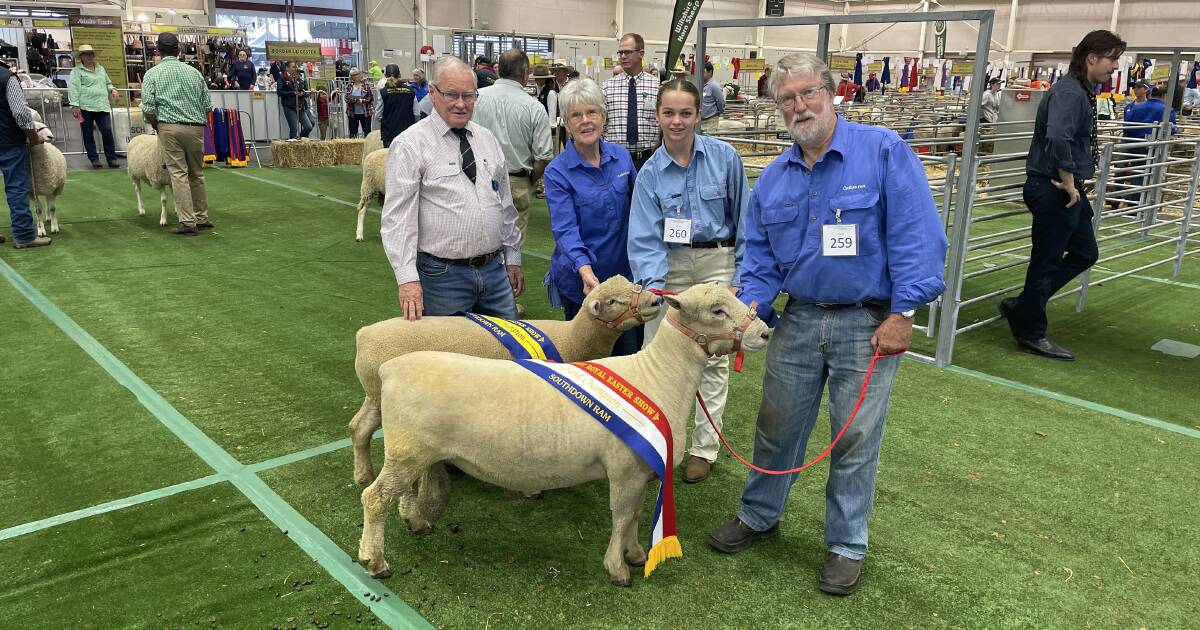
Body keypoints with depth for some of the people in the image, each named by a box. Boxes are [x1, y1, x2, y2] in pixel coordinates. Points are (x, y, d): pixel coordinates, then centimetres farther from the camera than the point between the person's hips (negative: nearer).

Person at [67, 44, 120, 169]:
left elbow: (108, 83, 33)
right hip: (85, 107, -3)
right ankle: (94, 158, 11)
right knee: (88, 134, 3)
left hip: (102, 106, 3)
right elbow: (73, 88, -5)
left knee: (107, 131, -7)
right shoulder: (76, 71, 3)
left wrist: (112, 89, 10)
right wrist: (75, 105, -14)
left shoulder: (100, 68, 20)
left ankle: (111, 158, -3)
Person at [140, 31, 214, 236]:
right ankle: (201, 218, 17)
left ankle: (188, 222, -5)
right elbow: (208, 105, 9)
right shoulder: (194, 72, 10)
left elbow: (148, 109, -5)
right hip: (196, 127, 3)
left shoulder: (153, 73, 2)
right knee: (197, 173, 12)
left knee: (178, 173, -2)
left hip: (169, 127, -2)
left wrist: (157, 127, 12)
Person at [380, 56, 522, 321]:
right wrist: (407, 279, -19)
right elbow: (397, 217, -12)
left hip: (495, 270, 5)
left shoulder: (487, 139, 10)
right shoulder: (410, 144, -7)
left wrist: (513, 259, 14)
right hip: (443, 276, -5)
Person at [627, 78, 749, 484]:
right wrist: (652, 283, -26)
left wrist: (744, 274, 1)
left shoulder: (724, 158, -7)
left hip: (717, 260, -1)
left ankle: (704, 447, 16)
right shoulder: (650, 172, -4)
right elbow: (645, 237, -10)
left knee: (712, 356, 2)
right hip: (669, 263, 2)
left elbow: (744, 219, 1)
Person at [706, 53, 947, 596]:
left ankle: (846, 545, 24)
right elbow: (760, 256, 8)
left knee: (855, 438, 6)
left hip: (869, 323, -4)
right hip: (799, 319, 5)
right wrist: (749, 307, -9)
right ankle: (759, 516, 35)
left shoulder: (884, 151, -10)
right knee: (777, 424, 14)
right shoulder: (773, 178, 6)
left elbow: (917, 236, -14)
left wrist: (902, 313, -18)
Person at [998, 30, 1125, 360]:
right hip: (1054, 191, -10)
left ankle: (1021, 306, 23)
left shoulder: (1082, 91, 13)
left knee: (1085, 253, 18)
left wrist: (1074, 184, 15)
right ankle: (1031, 335, 14)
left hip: (1068, 190, 10)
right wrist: (1068, 182, -23)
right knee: (1047, 261, 0)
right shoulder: (1069, 92, -18)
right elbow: (1058, 138, -34)